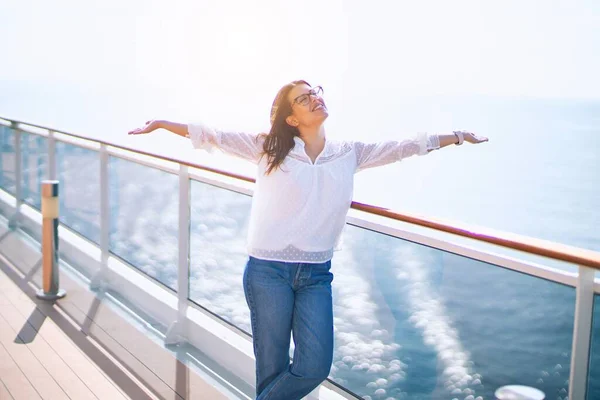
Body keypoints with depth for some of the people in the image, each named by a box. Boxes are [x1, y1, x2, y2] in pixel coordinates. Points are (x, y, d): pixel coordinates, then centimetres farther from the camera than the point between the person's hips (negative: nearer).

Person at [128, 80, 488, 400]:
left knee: (315, 368, -3)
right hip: (268, 272, -3)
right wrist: (163, 124, -9)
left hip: (316, 276, 3)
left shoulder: (350, 154, 8)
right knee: (272, 370, 4)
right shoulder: (269, 149, 0)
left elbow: (403, 147, 10)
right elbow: (215, 136, -2)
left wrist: (456, 136, 9)